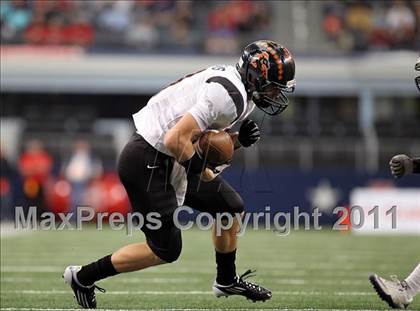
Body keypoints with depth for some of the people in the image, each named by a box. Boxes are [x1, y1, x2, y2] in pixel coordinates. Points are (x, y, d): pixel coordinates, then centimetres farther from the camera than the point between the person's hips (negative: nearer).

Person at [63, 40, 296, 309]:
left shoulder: (231, 84, 9)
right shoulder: (228, 95, -23)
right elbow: (176, 139, -29)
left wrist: (239, 139, -2)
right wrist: (203, 172, -15)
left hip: (168, 160, 10)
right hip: (147, 163, -10)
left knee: (230, 206, 15)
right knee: (166, 249, -3)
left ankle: (226, 281, 32)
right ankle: (83, 277, 9)